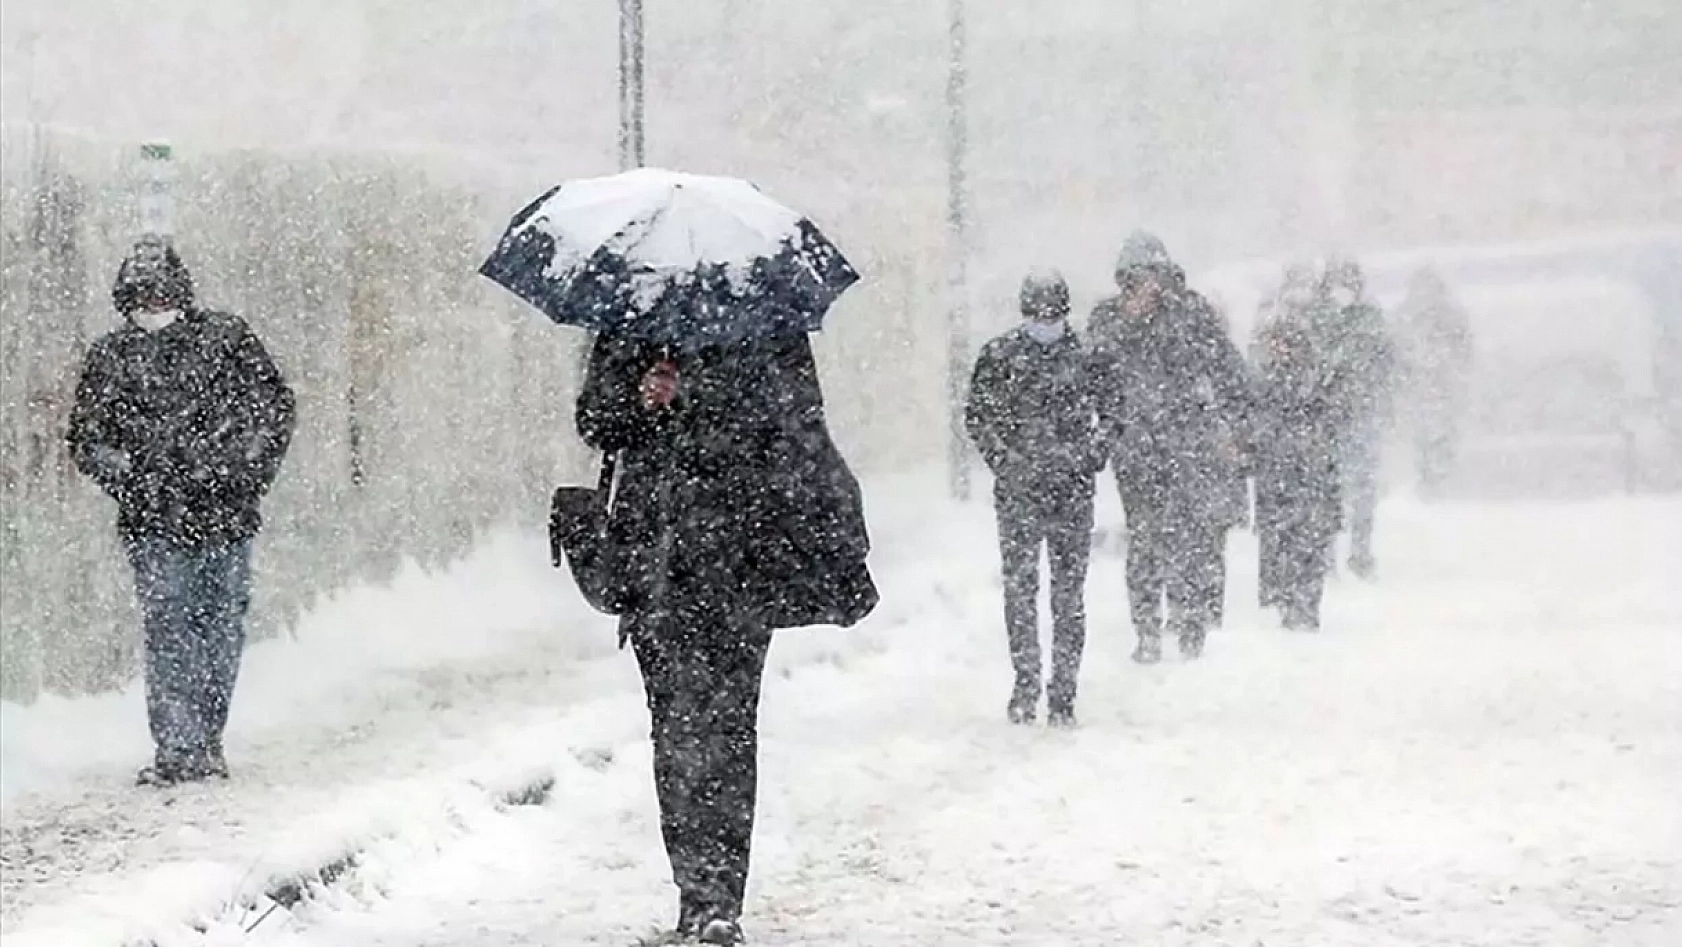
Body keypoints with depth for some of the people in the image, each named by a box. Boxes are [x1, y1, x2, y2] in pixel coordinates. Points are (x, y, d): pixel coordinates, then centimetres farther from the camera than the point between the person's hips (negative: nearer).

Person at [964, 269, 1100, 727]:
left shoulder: (1086, 354, 6)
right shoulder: (1000, 356, 3)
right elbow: (976, 415, 7)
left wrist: (1093, 457, 2)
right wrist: (1003, 458, -6)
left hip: (1073, 489, 1)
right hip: (1018, 491, -1)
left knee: (1070, 594, 1)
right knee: (1020, 588, -1)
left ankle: (1064, 690, 5)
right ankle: (1026, 681, 9)